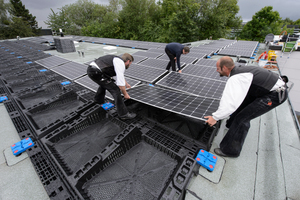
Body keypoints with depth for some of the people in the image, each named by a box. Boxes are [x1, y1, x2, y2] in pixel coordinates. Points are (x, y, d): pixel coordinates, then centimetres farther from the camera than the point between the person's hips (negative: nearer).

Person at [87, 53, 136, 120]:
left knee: (104, 83, 35)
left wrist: (126, 84, 53)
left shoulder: (117, 61, 22)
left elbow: (120, 76, 39)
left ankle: (98, 100, 57)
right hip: (96, 73, -10)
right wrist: (125, 94, 4)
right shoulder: (121, 64, -8)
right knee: (115, 90, -5)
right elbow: (120, 82, -11)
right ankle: (123, 114, 3)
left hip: (91, 69, 10)